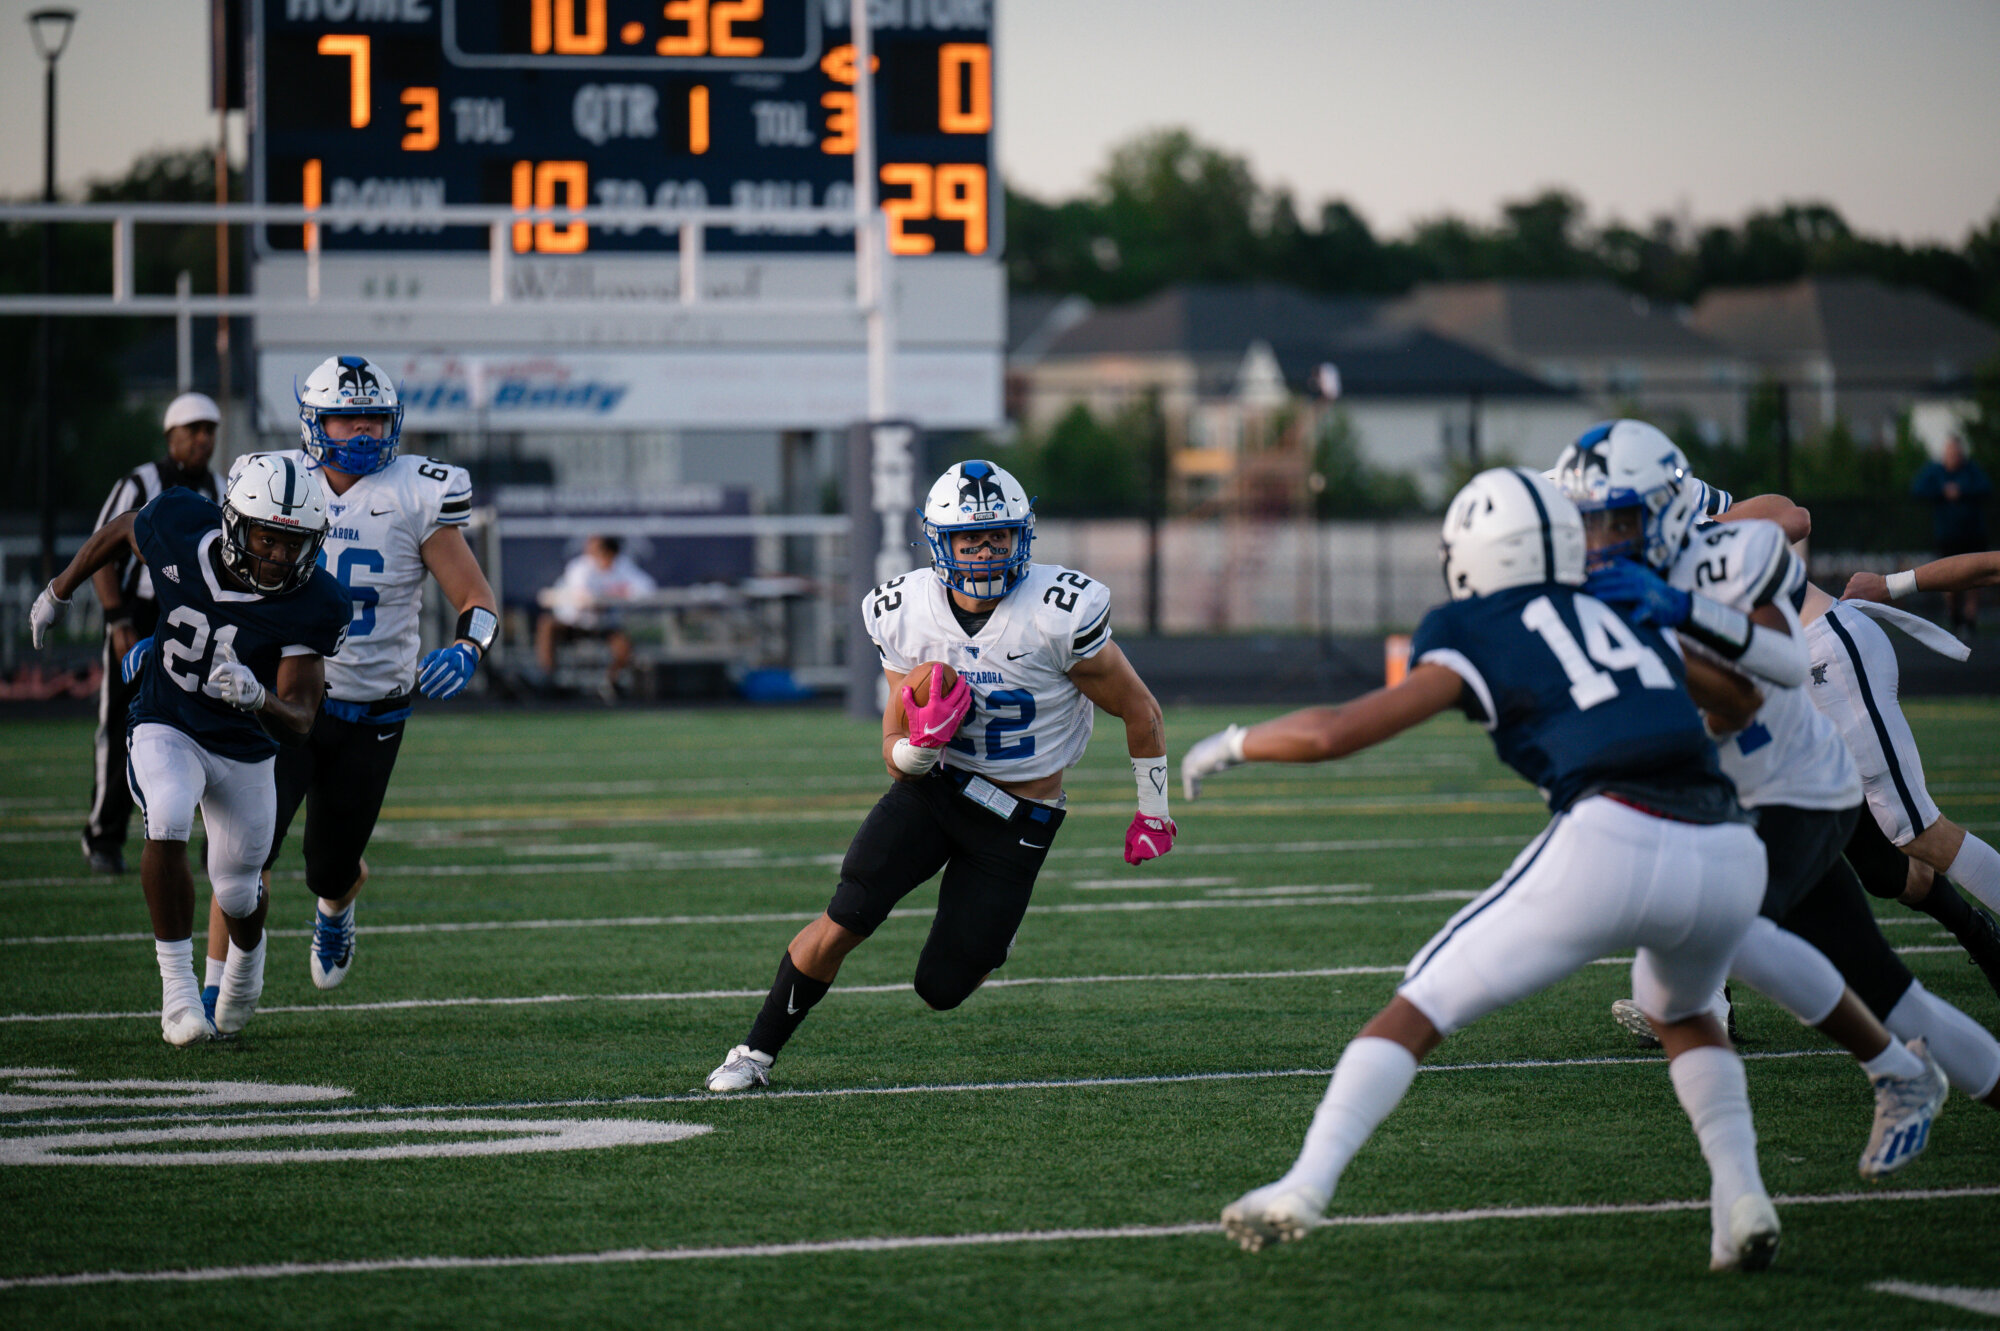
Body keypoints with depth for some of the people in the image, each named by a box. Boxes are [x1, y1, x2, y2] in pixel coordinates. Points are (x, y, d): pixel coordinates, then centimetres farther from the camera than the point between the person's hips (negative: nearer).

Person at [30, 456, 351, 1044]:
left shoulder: (312, 605, -25)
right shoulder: (180, 530, -23)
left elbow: (300, 719, -25)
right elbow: (120, 531, 2)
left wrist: (258, 698, -47)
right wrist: (59, 593, 15)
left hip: (244, 749, 1)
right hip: (166, 727, -1)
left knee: (236, 893, 14)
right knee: (168, 821, -31)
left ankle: (247, 955, 52)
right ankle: (177, 985, -22)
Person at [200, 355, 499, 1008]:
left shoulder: (416, 497, -7)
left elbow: (477, 600, -4)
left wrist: (465, 650, -24)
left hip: (372, 715, 0)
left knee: (333, 868, 12)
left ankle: (335, 907, 51)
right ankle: (215, 991, -9)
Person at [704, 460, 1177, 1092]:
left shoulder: (1060, 615, -21)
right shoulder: (905, 616, -9)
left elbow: (1140, 711, -6)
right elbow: (896, 759, -1)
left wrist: (1153, 813, 2)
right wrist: (921, 744, -25)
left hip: (1016, 820, -2)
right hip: (931, 785, 2)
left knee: (941, 988, -2)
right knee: (843, 922, -16)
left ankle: (990, 936, 33)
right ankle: (755, 1052, 1)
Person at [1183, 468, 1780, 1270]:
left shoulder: (1480, 639, 13)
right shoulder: (1634, 628, 29)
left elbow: (1333, 733, 9)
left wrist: (1233, 745, 27)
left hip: (1613, 844, -5)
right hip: (1731, 847, 5)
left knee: (1419, 1010, 9)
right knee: (1679, 1013, 35)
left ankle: (1303, 1189, -4)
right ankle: (1740, 1197, 15)